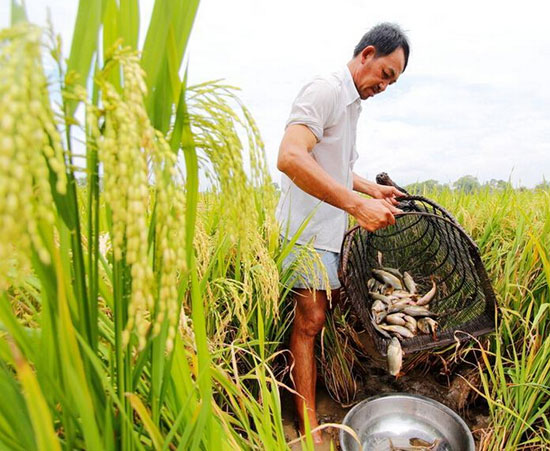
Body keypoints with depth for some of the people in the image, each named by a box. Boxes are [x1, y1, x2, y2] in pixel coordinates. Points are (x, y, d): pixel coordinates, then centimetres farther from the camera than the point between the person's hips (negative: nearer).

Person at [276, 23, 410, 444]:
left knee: (334, 308, 16)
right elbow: (290, 158, -30)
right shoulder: (325, 90, -13)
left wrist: (373, 189, 17)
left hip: (335, 230, 10)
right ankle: (308, 424, 8)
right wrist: (357, 204, -32)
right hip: (308, 229, -9)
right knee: (311, 318, -5)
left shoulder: (353, 106, 19)